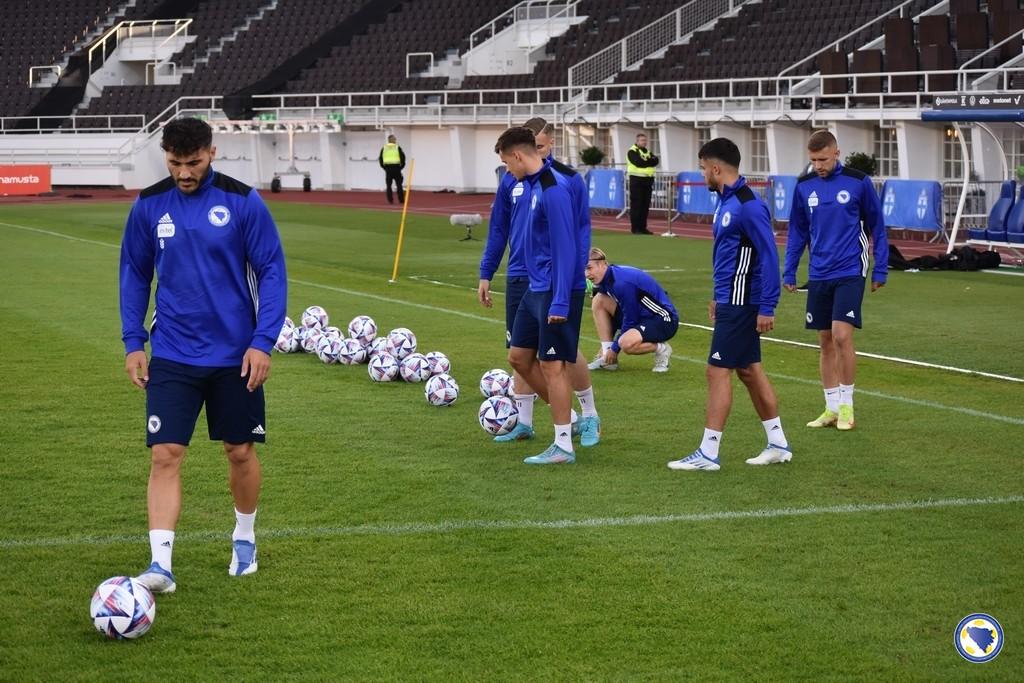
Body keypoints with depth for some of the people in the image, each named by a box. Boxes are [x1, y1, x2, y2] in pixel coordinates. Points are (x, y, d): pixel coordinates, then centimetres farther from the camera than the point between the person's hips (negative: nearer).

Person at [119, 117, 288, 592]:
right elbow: (134, 275, 9)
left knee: (241, 450, 12)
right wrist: (133, 342, 3)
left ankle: (244, 539, 35)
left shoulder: (242, 202, -9)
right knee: (165, 455, -10)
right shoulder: (148, 206, -2)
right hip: (172, 354, 1)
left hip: (236, 354, -1)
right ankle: (160, 564, -12)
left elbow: (272, 272, -5)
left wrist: (263, 342, -12)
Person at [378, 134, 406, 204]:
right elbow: (403, 157, -4)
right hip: (396, 168, -2)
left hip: (387, 168, 2)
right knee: (399, 185, 5)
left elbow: (380, 159, 6)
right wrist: (401, 166, 8)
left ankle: (390, 200, -1)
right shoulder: (397, 148, 1)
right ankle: (401, 200, 3)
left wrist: (384, 167, 13)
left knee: (389, 185, 7)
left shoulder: (384, 148, 8)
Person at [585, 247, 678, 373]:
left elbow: (630, 320, -21)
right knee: (598, 301, -3)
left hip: (664, 321, -10)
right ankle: (607, 358, -2)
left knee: (627, 343, -36)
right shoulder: (606, 279, 1)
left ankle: (661, 349, -4)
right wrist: (606, 346, 6)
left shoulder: (621, 283, -27)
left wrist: (614, 349, -11)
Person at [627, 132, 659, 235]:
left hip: (648, 180, 7)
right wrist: (649, 161, -9)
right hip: (637, 180, -7)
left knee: (645, 205, 7)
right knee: (636, 205, -6)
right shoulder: (632, 151, -5)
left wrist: (645, 161, -12)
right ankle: (635, 228, -3)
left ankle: (642, 227, 12)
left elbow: (655, 161, 1)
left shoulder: (647, 151, 18)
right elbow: (638, 162, -20)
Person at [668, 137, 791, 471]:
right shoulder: (727, 202, 12)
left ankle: (708, 453, -4)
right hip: (730, 301, 10)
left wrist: (766, 308, -21)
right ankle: (778, 445, 21)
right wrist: (718, 297, 22)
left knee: (718, 371, -7)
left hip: (741, 304, -10)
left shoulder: (748, 206, -18)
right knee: (749, 370, 14)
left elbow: (769, 256, -20)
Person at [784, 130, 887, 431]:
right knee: (825, 341, 6)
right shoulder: (804, 186, 4)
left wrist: (880, 270, 2)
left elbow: (877, 227, 2)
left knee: (842, 336, -13)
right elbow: (797, 232, 14)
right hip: (818, 275, 4)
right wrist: (789, 273, 10)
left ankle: (846, 405, 1)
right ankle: (832, 408, 15)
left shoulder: (858, 182, -5)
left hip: (850, 273, -4)